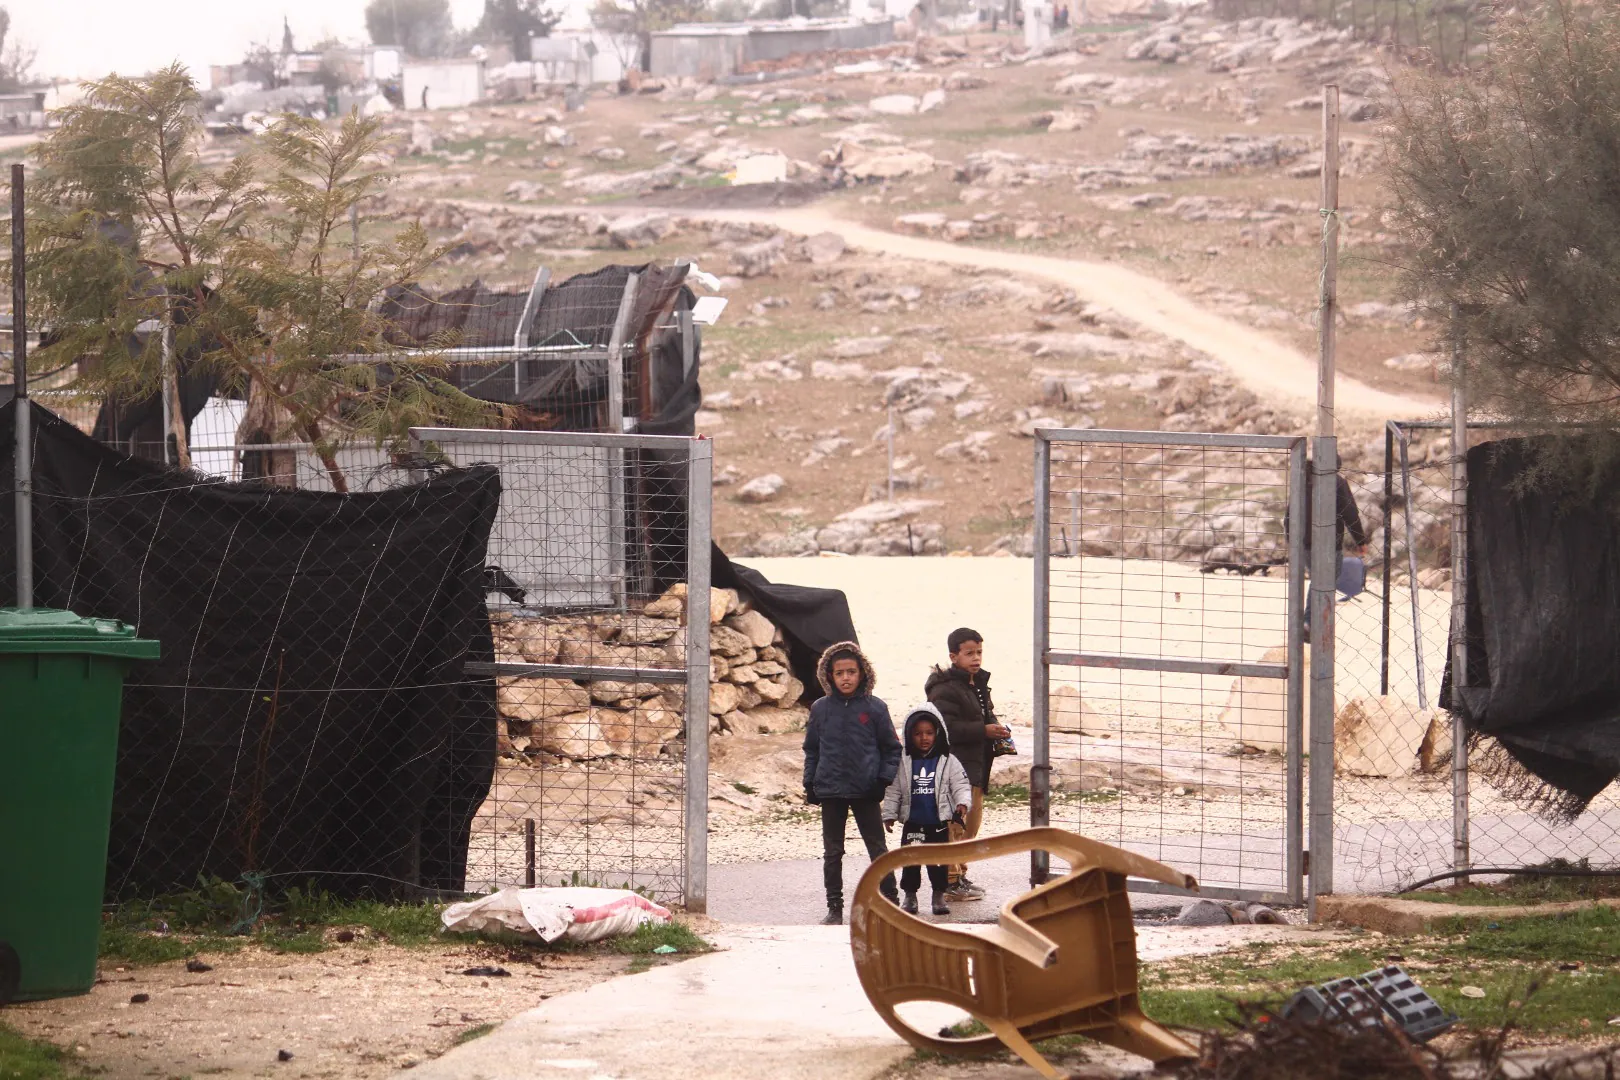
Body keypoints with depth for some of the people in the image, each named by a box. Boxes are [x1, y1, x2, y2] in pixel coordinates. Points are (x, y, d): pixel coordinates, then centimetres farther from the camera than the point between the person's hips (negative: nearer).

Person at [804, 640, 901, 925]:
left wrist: (884, 780, -7)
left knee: (878, 848, 4)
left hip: (866, 792, -2)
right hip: (830, 791, 2)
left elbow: (891, 748, 4)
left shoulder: (875, 708, -2)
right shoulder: (821, 709, 2)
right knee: (832, 852, 7)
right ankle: (834, 908, 14)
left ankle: (890, 901, 10)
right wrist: (810, 784, 3)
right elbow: (811, 749, 10)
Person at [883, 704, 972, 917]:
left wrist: (962, 803, -19)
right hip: (912, 825, 1)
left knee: (938, 862, 4)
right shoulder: (903, 763, 2)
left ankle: (939, 896, 16)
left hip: (938, 824, -1)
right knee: (910, 861, 4)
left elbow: (961, 786, -1)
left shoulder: (948, 762, 0)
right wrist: (889, 814, 2)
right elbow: (894, 791, 6)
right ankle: (909, 896, 16)